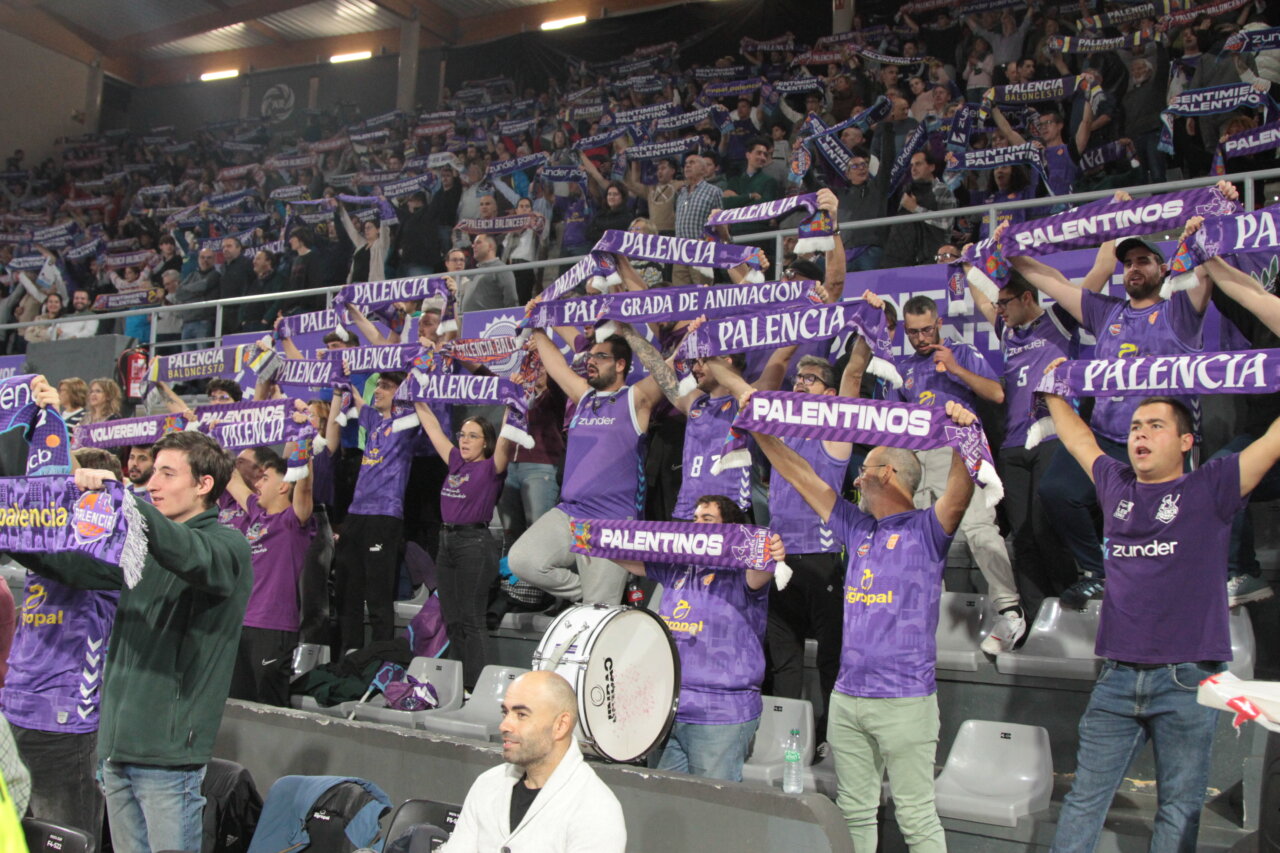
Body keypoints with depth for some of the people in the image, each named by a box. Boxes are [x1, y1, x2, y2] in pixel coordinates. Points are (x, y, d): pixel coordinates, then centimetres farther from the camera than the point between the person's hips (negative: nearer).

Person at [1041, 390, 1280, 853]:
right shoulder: (1116, 485, 12)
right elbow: (1078, 437, 27)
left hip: (1187, 679, -3)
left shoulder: (1210, 487, 2)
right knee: (1084, 798, 7)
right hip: (1117, 676, 3)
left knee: (1179, 808, 6)